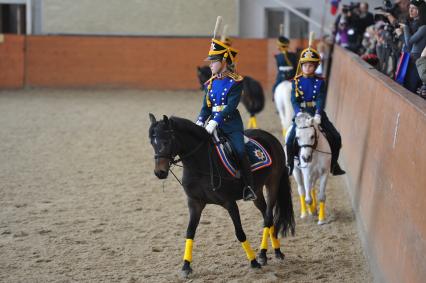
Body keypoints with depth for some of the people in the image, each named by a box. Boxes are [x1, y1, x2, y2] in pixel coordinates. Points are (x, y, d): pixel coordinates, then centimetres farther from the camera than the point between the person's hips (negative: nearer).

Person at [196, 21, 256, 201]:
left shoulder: (235, 82, -8)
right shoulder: (211, 83, 11)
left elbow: (231, 106, -18)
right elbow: (206, 106, 11)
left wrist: (215, 121, -27)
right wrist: (200, 121, -8)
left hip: (232, 124, -6)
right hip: (214, 124, 6)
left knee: (240, 151, -19)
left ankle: (249, 187, -13)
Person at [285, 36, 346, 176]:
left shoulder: (320, 82, 3)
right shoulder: (296, 82, 2)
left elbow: (320, 100, -9)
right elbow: (294, 100, -8)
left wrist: (318, 114, -26)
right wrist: (299, 113, -26)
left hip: (316, 113, 1)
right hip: (301, 113, -1)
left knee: (335, 137, -8)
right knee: (291, 140, -19)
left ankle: (333, 164, 9)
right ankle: (289, 165, 0)